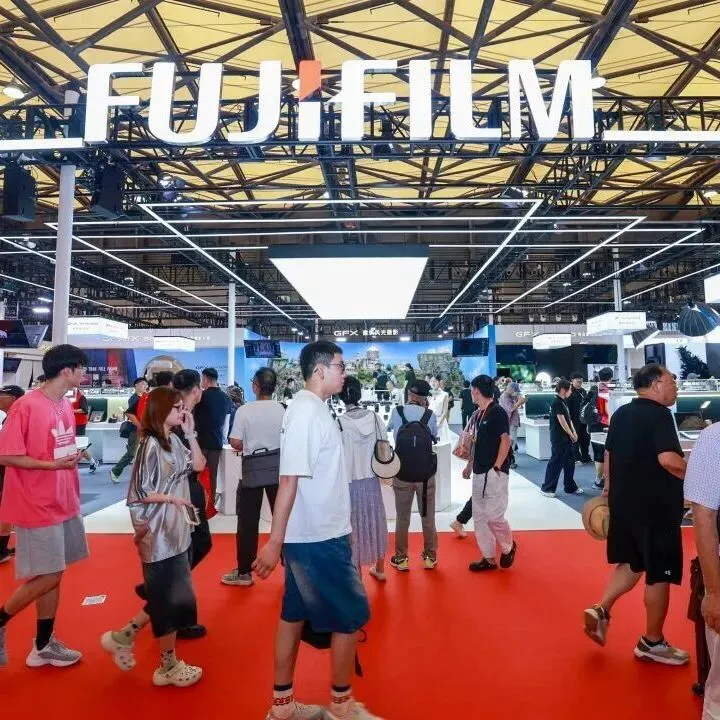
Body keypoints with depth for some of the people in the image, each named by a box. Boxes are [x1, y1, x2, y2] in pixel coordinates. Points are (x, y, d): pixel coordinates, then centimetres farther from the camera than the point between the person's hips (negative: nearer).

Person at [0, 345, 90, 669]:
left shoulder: (66, 405, 6)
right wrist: (53, 464, -25)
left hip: (63, 504, 8)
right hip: (38, 507, -8)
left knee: (53, 575, 14)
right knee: (46, 577, 0)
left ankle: (44, 645, 28)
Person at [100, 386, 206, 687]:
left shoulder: (174, 441, 6)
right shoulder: (150, 444, -19)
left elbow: (198, 465, 7)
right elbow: (139, 492, -20)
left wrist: (190, 433, 0)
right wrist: (172, 498, -12)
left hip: (176, 530, 9)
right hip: (158, 533, -9)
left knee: (173, 597, 18)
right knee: (168, 600, 6)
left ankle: (123, 636, 33)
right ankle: (168, 666, 23)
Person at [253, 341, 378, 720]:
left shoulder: (316, 408, 8)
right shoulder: (306, 412, -20)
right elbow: (290, 479, -23)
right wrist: (274, 541, -22)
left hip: (316, 533, 9)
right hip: (318, 536, -9)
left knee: (295, 614, 16)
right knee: (352, 616, 5)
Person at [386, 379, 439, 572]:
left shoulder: (396, 412, -7)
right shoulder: (431, 415, -9)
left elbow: (389, 428, 15)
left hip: (402, 475, 0)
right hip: (426, 475, 0)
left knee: (402, 519, 13)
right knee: (428, 518, 16)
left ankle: (401, 558, 23)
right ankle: (429, 557, 28)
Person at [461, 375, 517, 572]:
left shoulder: (498, 412, -13)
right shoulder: (479, 414, 12)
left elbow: (506, 441, -16)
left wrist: (496, 468, -18)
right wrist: (470, 465, 19)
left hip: (494, 473, -9)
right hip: (479, 473, 9)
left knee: (494, 516, -6)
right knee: (479, 517, 10)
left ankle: (508, 548, 21)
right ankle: (489, 558, 20)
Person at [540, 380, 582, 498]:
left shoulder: (563, 402, 13)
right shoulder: (556, 402, -16)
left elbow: (568, 418, 15)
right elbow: (562, 421, -19)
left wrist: (574, 432, 4)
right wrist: (571, 434, -10)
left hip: (566, 437, 9)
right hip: (558, 438, -9)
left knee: (569, 462, 15)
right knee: (555, 463, -4)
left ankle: (570, 487, 26)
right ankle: (547, 488, 5)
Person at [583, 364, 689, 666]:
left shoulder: (621, 413, 9)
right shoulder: (659, 414, -15)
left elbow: (609, 454, 14)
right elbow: (668, 459, -27)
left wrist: (609, 490, 22)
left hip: (624, 502, 8)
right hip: (656, 506, -8)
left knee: (632, 563, 22)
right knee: (659, 573, 6)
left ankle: (601, 610, 13)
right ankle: (652, 642, 19)